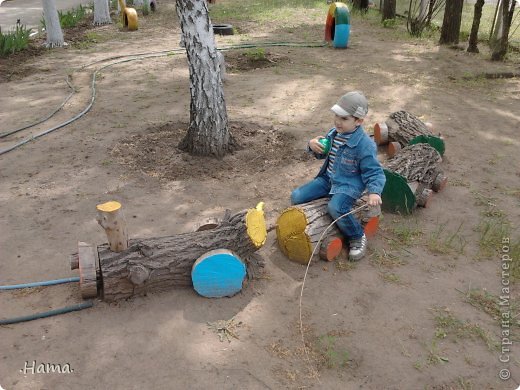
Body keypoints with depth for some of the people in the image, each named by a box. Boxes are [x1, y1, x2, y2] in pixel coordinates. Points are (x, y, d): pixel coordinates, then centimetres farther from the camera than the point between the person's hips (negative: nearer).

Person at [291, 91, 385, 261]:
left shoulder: (364, 144, -22)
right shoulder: (334, 133, 0)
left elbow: (374, 172, -18)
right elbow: (323, 153, 17)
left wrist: (374, 192, -36)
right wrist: (313, 145, -6)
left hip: (348, 185, -7)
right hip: (328, 179, 7)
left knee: (335, 208, -35)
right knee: (296, 197, -3)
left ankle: (358, 237, -7)